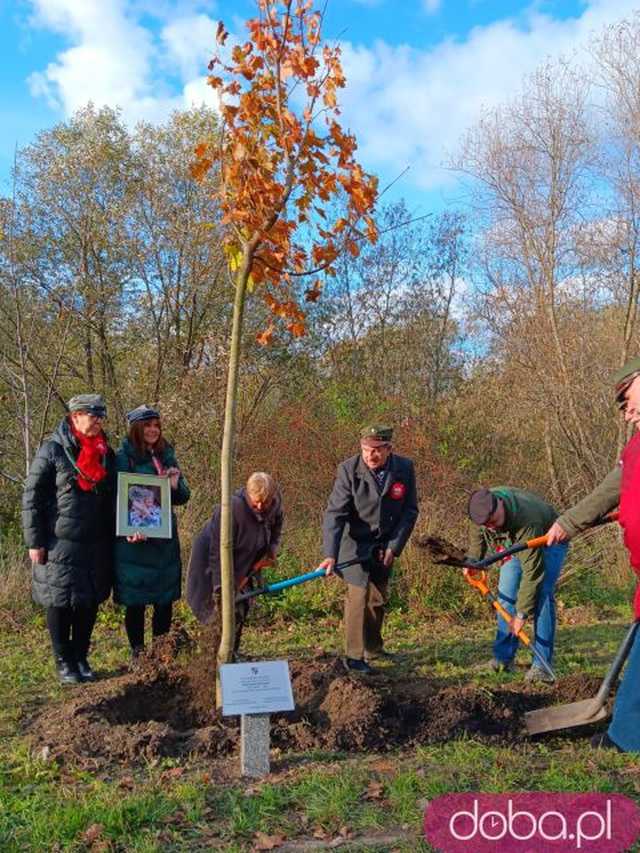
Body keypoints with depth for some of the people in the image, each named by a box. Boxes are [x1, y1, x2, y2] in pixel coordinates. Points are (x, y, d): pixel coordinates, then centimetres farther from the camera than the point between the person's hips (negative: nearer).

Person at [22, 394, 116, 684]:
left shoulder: (105, 453, 9)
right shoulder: (52, 450, -7)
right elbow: (32, 497, -8)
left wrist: (112, 538, 12)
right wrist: (35, 542, -11)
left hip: (96, 545, 5)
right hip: (60, 544, -5)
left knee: (89, 603, 10)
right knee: (60, 602, 4)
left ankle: (81, 658, 25)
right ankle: (64, 662, 19)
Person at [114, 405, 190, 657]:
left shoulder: (166, 456, 11)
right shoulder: (123, 457, -6)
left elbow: (182, 497, 15)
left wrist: (175, 486, -7)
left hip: (165, 540, 5)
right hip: (134, 541, -5)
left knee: (165, 600, 10)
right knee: (135, 601, 3)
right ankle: (138, 653, 17)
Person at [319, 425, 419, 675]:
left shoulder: (405, 468, -12)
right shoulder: (349, 470, -21)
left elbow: (410, 512, -5)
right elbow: (334, 513, -25)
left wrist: (394, 547, -11)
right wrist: (330, 555, -34)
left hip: (385, 544, 4)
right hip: (355, 542, -4)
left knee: (378, 597, 13)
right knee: (358, 595, -10)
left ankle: (373, 648, 31)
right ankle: (353, 656, 3)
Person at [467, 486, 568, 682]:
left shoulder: (527, 520, -45)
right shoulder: (482, 506, -26)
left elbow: (532, 571, -40)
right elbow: (476, 533, 1)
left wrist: (522, 613, -36)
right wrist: (472, 560, -8)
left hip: (547, 543, -6)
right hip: (515, 545, 6)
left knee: (542, 596, -20)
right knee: (506, 594, -5)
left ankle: (542, 664, -14)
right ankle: (504, 658, 2)